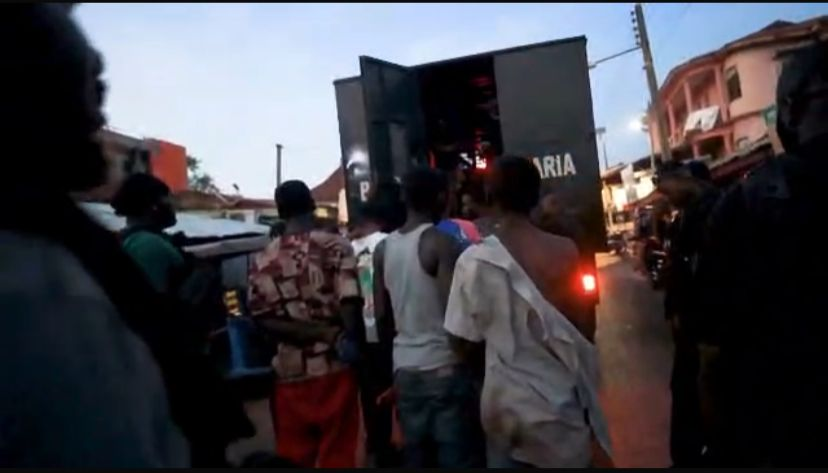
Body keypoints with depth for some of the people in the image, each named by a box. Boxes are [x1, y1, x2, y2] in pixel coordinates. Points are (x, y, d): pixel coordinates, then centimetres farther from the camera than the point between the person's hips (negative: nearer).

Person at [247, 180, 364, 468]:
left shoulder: (262, 260, 2)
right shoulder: (336, 247, -8)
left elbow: (264, 320, -6)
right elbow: (350, 307, -16)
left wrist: (325, 333, -9)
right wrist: (345, 342, -5)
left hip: (289, 372, 3)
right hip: (334, 368, -3)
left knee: (292, 458, 15)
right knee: (337, 454, 9)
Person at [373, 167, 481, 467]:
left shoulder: (383, 249, 5)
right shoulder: (443, 244, -12)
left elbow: (381, 317, 9)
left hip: (404, 368, 6)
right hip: (444, 367, -6)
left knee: (416, 456, 15)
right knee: (457, 457, 4)